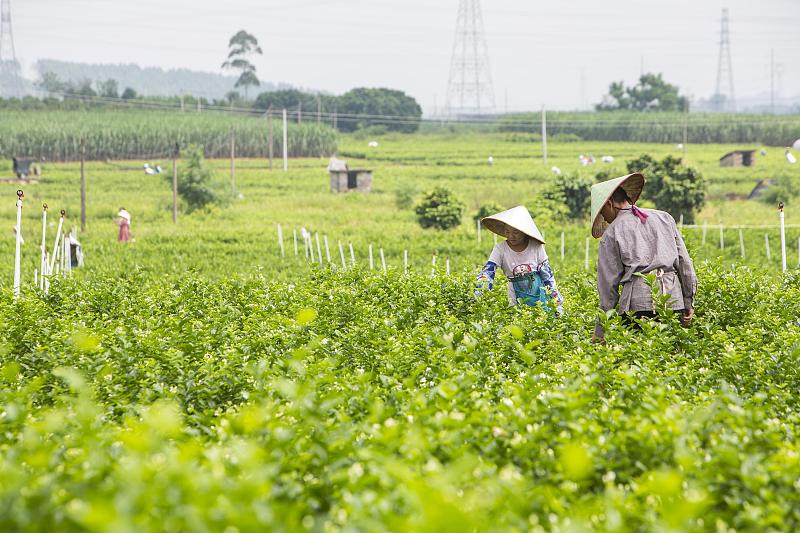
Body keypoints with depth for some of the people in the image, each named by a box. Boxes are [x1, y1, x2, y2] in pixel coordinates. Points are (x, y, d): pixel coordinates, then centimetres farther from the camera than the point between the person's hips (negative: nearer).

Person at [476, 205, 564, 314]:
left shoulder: (536, 247, -5)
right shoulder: (500, 249, -6)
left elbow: (548, 276, 1)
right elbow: (487, 273, -12)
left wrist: (557, 304, 2)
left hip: (541, 296, 0)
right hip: (518, 301, 0)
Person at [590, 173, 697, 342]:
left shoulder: (611, 233, 6)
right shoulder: (664, 217, 18)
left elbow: (608, 282, 4)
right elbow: (684, 262, 15)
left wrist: (599, 332, 9)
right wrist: (689, 302, 19)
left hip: (638, 303, -4)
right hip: (673, 298, 4)